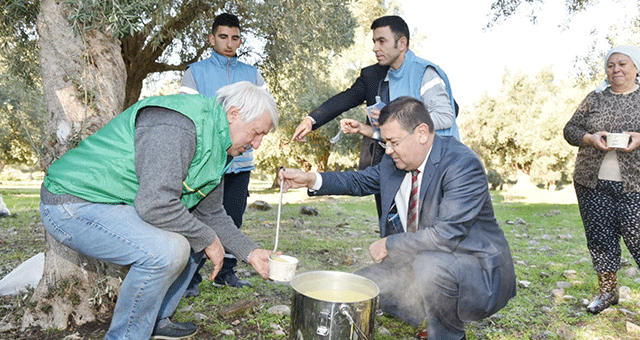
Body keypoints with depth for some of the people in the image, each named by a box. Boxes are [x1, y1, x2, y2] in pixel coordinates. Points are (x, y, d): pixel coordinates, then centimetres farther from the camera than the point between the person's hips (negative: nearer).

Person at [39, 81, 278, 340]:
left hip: (118, 204, 10)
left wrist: (251, 253, 3)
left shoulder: (217, 150, 7)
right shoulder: (177, 124, -26)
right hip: (73, 206, -10)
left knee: (196, 234, 10)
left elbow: (211, 215, 13)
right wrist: (208, 240, -19)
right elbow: (156, 204, -34)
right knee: (167, 250, -29)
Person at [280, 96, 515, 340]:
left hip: (477, 268, -7)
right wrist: (311, 180, 2)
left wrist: (389, 246, -20)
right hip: (418, 263, 8)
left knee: (429, 265, -38)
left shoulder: (463, 165, -24)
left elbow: (446, 236, -32)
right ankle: (439, 312, 16)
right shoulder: (394, 161, -1)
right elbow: (360, 181, 16)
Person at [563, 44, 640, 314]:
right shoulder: (595, 99, 10)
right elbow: (570, 129, 10)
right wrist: (590, 138, -9)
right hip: (592, 183, 3)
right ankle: (608, 292, 24)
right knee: (600, 238, 8)